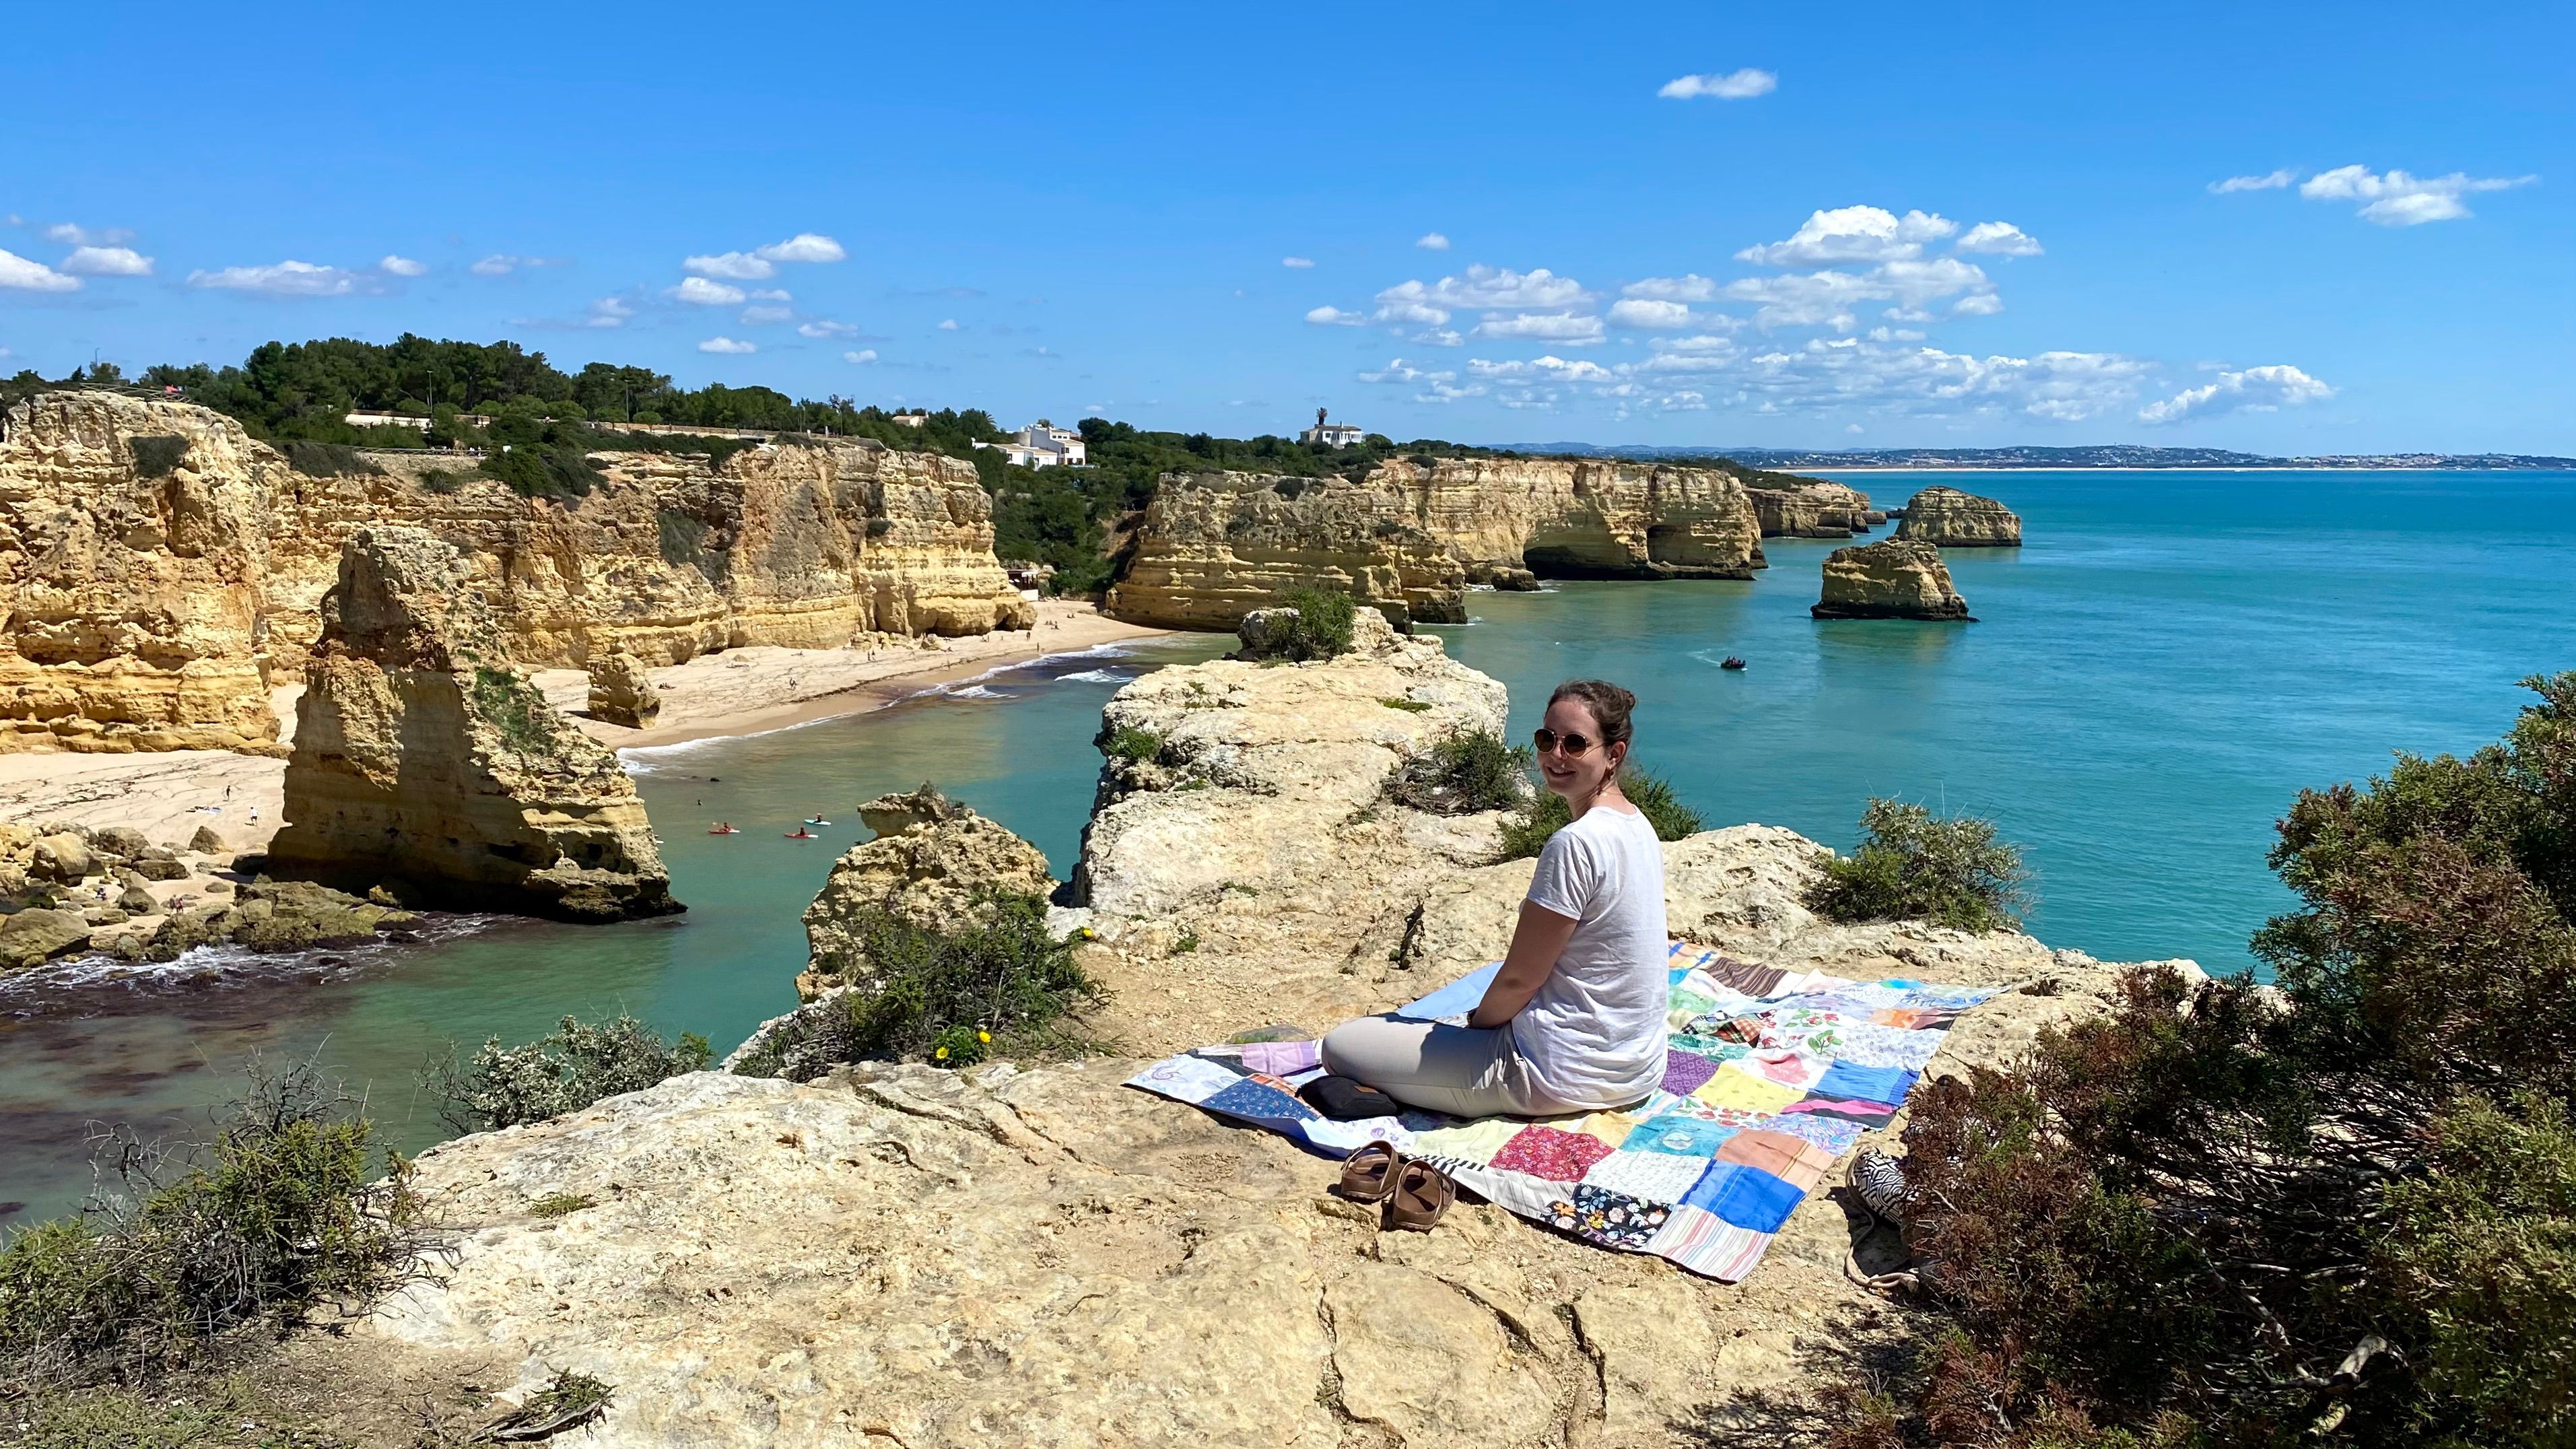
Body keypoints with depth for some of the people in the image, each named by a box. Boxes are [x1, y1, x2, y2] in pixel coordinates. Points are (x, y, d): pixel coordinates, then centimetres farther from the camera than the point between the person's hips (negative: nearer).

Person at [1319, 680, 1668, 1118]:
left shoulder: (1576, 843, -23)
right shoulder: (1639, 828, 6)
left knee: (1342, 1046, -3)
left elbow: (1519, 979, -16)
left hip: (1567, 1076, -10)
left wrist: (1477, 1020, 3)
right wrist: (1487, 1016, 14)